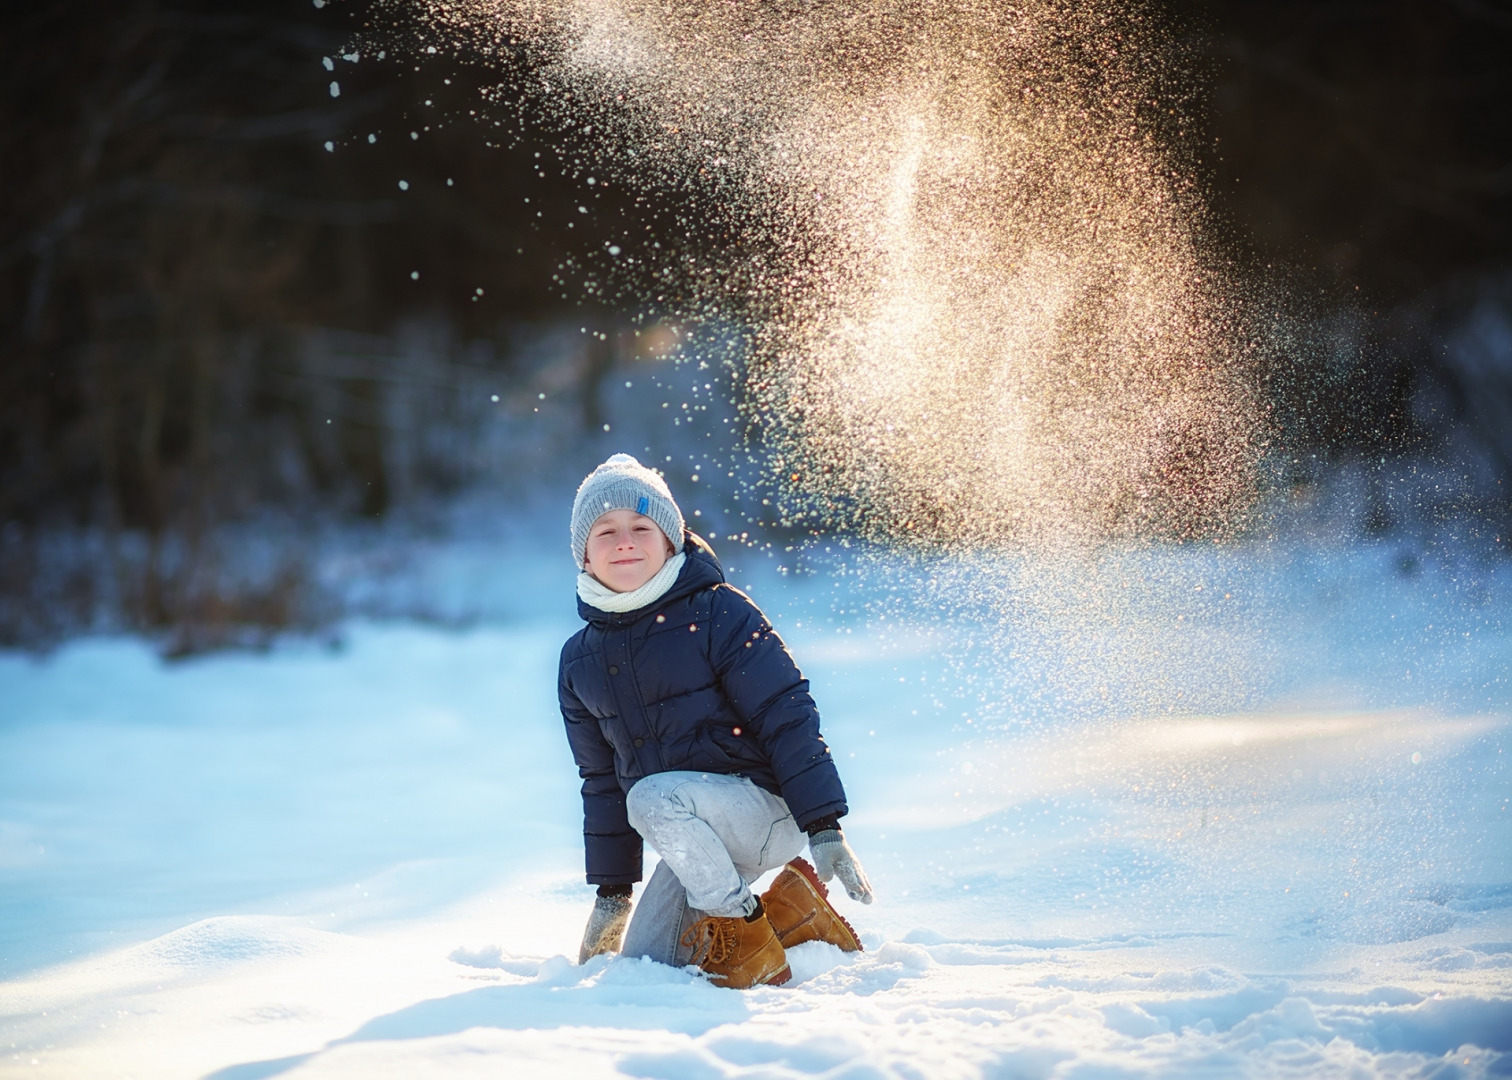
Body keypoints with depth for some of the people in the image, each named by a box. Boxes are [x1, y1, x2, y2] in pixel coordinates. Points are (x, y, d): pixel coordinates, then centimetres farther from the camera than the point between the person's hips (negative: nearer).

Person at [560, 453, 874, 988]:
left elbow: (788, 717, -12)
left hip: (762, 806, -7)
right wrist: (612, 891, 15)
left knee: (653, 798, -34)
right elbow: (603, 781, 16)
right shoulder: (580, 661, 8)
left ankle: (745, 932, -17)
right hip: (702, 838, 7)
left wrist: (825, 828, -18)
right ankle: (789, 910, 14)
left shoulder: (718, 613, -10)